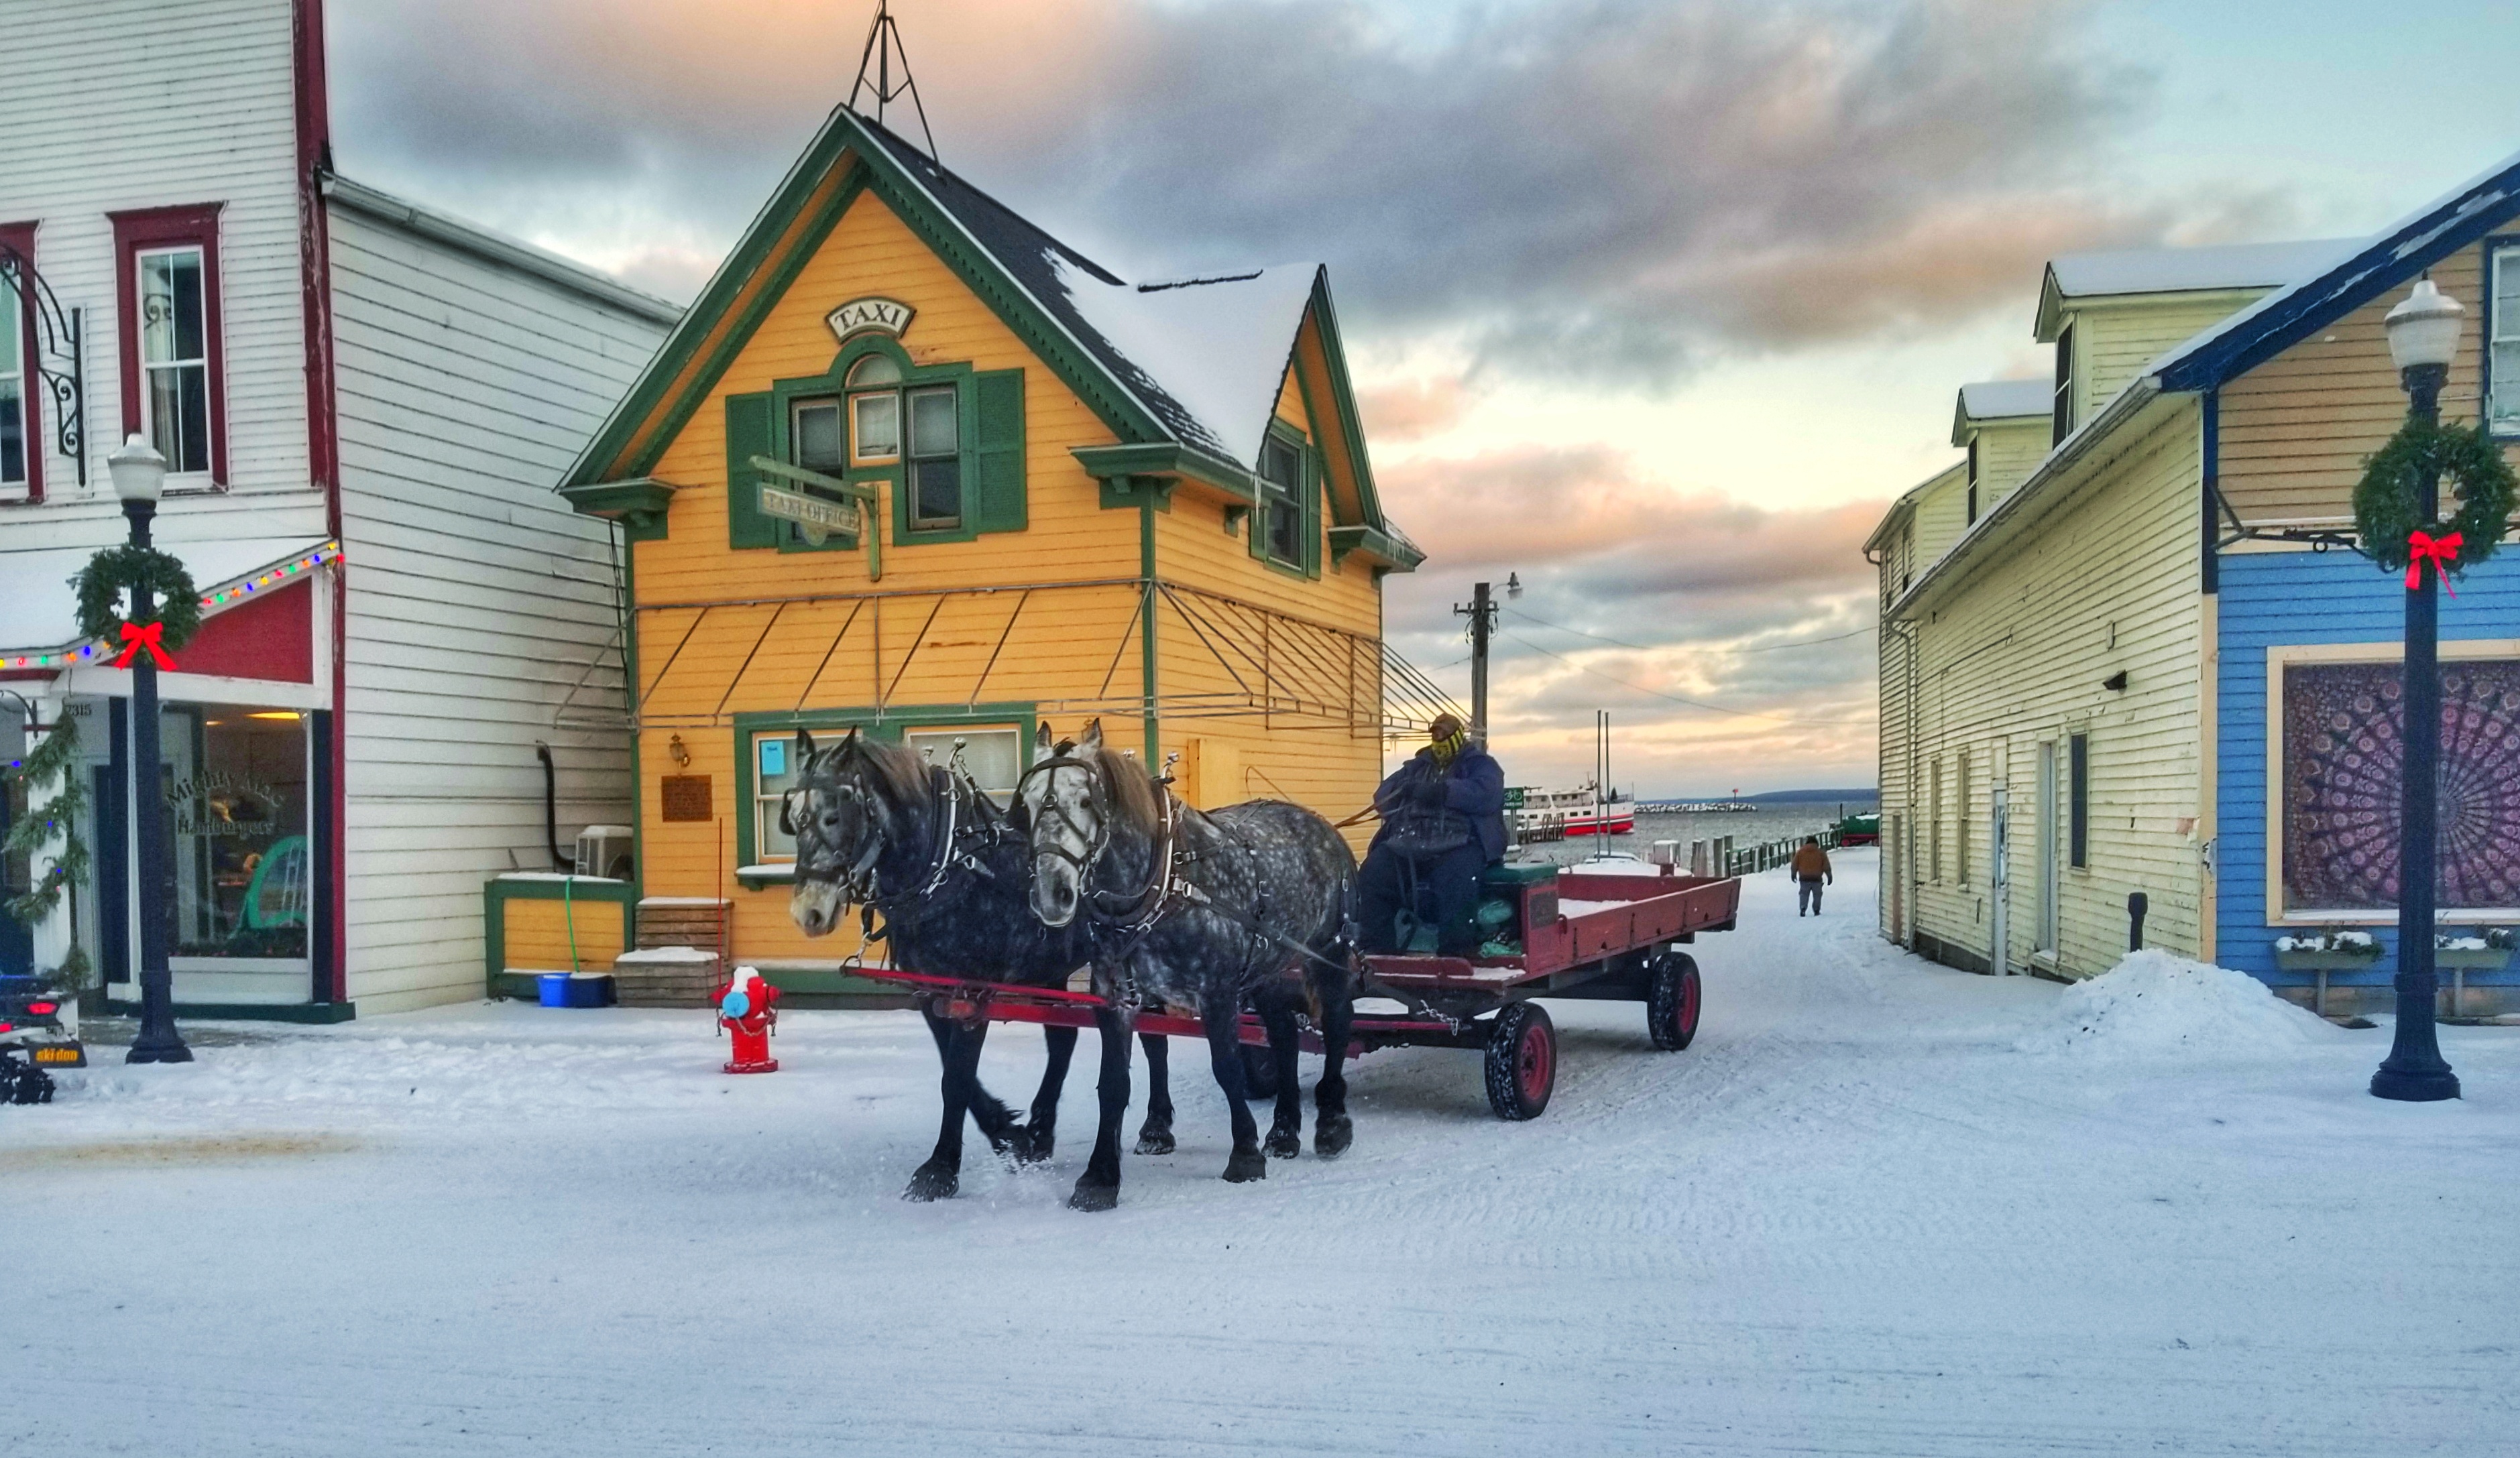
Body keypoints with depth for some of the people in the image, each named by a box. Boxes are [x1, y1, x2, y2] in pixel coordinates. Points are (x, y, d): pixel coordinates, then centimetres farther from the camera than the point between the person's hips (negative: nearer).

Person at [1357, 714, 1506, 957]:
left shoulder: (1479, 764, 13)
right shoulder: (1418, 766, 28)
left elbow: (1487, 795, -9)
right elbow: (1383, 795, 17)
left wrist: (1441, 792, -17)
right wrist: (1405, 789, -6)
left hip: (1459, 844, -4)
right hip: (1407, 844, 5)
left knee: (1457, 880, -38)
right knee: (1372, 874, -22)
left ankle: (1457, 954, -33)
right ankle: (1376, 950, -19)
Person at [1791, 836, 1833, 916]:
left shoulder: (1800, 852, 2)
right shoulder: (1821, 853, 0)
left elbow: (1795, 865, 5)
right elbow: (1826, 867, 0)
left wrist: (1793, 874, 17)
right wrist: (1830, 876, 10)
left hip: (1804, 878, 1)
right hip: (1817, 879, -1)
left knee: (1804, 894, 9)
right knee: (1817, 895, 13)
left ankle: (1803, 909, -10)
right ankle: (1816, 911, 10)